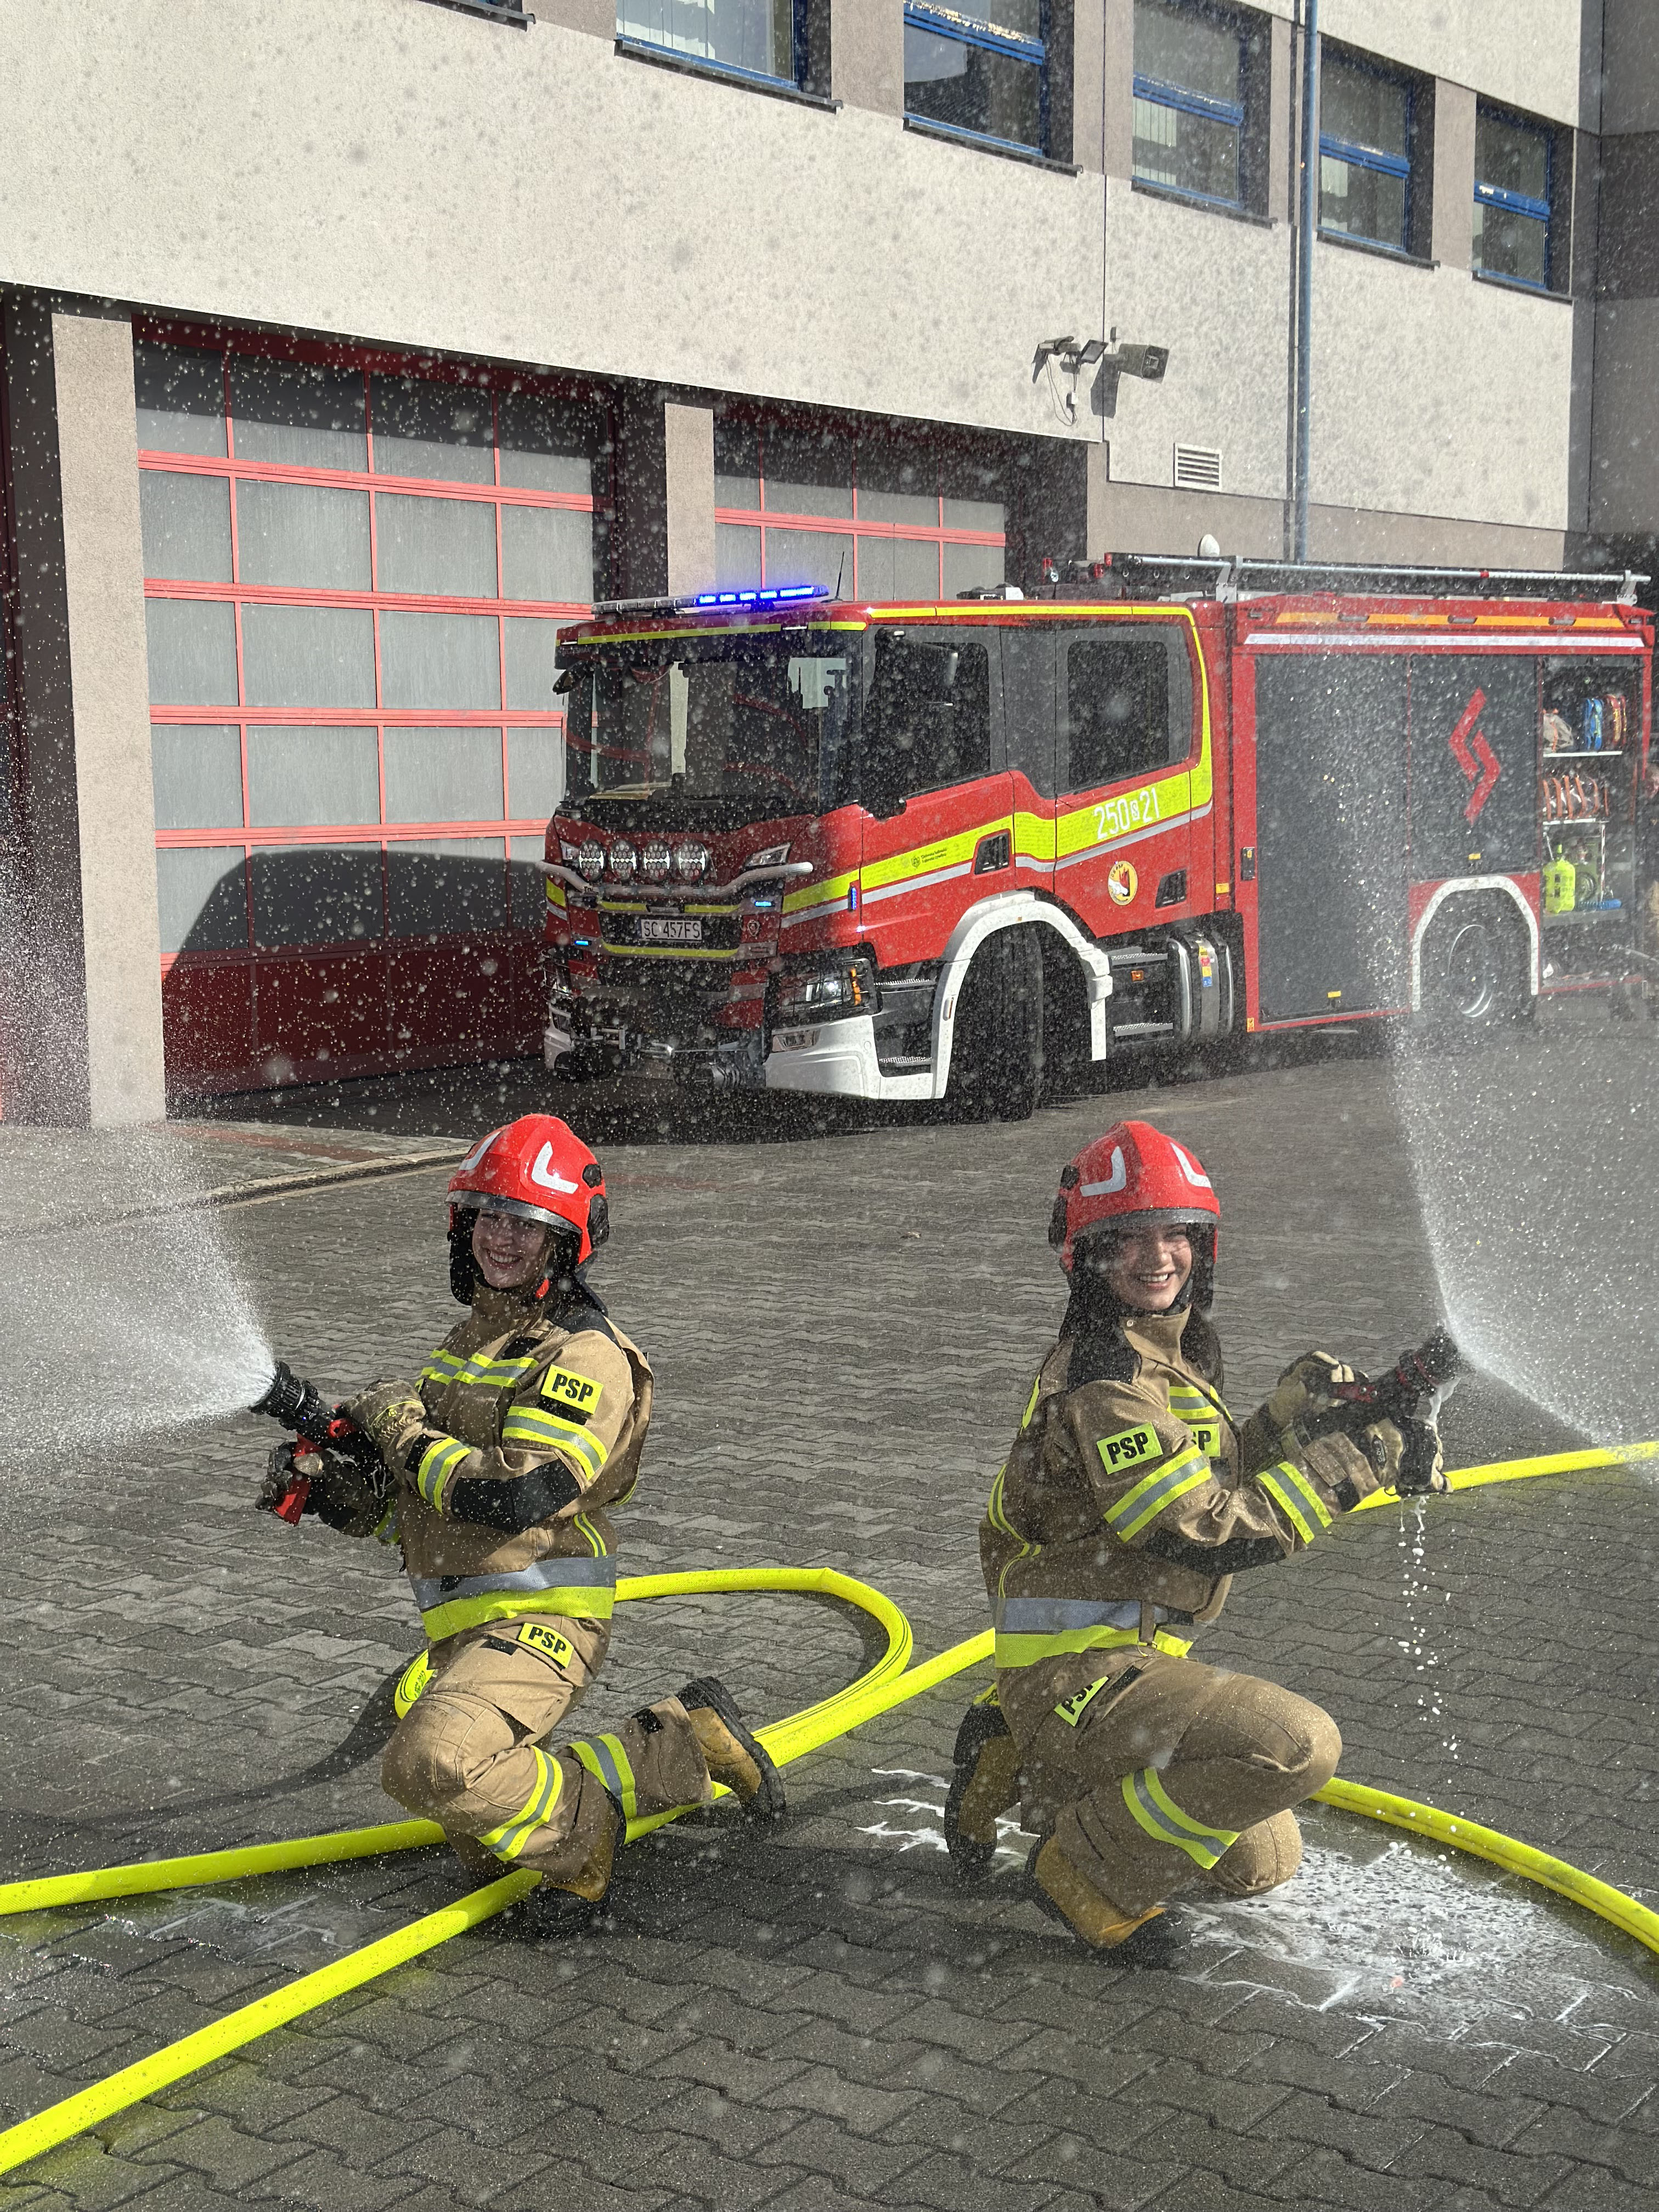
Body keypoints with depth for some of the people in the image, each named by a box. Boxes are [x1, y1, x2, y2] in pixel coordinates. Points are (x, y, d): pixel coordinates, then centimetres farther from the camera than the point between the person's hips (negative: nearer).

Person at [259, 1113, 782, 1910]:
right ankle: (679, 1747, 17)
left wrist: (401, 1426, -13)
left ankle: (580, 1841, -6)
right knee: (487, 1846, 12)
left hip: (535, 1622, -9)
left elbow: (515, 1496, -25)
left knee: (433, 1765, -30)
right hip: (463, 1632, 9)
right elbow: (401, 1504, 20)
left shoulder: (586, 1356, -12)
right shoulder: (474, 1338, 16)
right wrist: (329, 1485, 0)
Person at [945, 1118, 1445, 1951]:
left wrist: (1287, 1418, 0)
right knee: (1298, 1744, -27)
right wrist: (1353, 1463, -19)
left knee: (1262, 1864, 20)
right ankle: (1091, 1876, -9)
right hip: (1081, 1672, -10)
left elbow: (1209, 1483, 15)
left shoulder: (1165, 1352, 11)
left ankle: (1026, 1771, 21)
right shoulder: (1105, 1379, -20)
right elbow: (1206, 1536, -24)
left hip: (1132, 1660, 10)